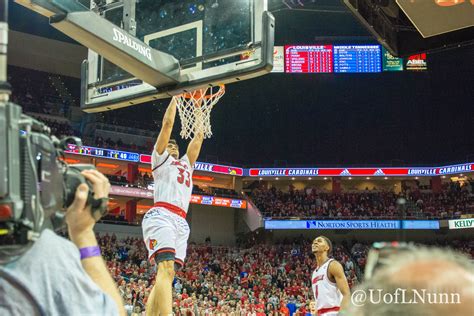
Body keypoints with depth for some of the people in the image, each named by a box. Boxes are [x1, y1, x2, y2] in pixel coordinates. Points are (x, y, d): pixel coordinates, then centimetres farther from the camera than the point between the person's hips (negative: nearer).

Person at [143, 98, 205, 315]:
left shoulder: (186, 163, 36)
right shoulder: (160, 158, 19)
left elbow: (198, 136, 38)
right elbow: (167, 124, 14)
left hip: (181, 222, 8)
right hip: (161, 216, -7)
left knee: (167, 274, -2)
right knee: (166, 269, -26)